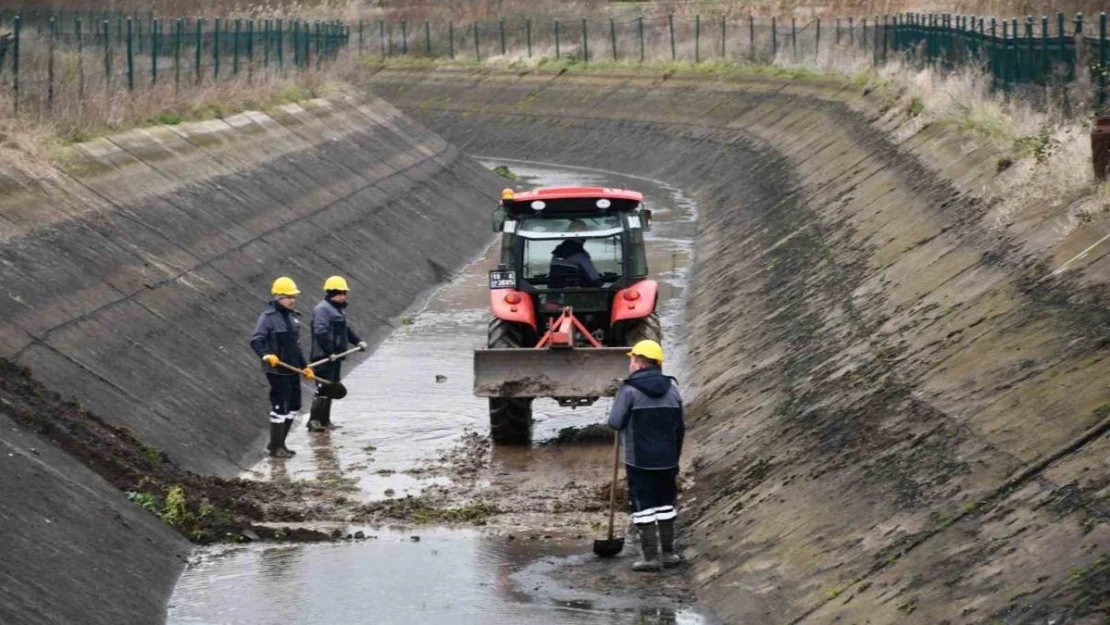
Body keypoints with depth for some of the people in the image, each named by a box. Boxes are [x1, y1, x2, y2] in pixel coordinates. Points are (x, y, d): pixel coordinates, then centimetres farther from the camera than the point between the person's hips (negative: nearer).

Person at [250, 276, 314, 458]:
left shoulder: (293, 316, 14)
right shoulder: (269, 316, -11)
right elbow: (256, 340, -21)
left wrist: (304, 366, 23)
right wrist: (266, 355, -38)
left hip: (292, 370, 8)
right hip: (276, 370, -8)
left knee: (293, 406, 13)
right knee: (279, 407, -5)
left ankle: (278, 443, 25)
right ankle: (276, 448, 4)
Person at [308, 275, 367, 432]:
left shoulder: (337, 309, 20)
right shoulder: (322, 309, -14)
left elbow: (345, 329, 31)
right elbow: (321, 332, -25)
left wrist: (358, 341, 17)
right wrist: (329, 352, -27)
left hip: (334, 357, 11)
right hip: (324, 357, -11)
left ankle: (325, 421, 22)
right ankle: (314, 421, -12)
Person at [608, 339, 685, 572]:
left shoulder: (630, 390, -12)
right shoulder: (671, 389, 6)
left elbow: (615, 422, -13)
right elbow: (680, 428, 10)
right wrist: (675, 457, 19)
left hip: (639, 460, -5)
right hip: (667, 459, 5)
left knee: (643, 506, 0)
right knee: (665, 503, 16)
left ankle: (651, 556, -2)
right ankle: (668, 553, 20)